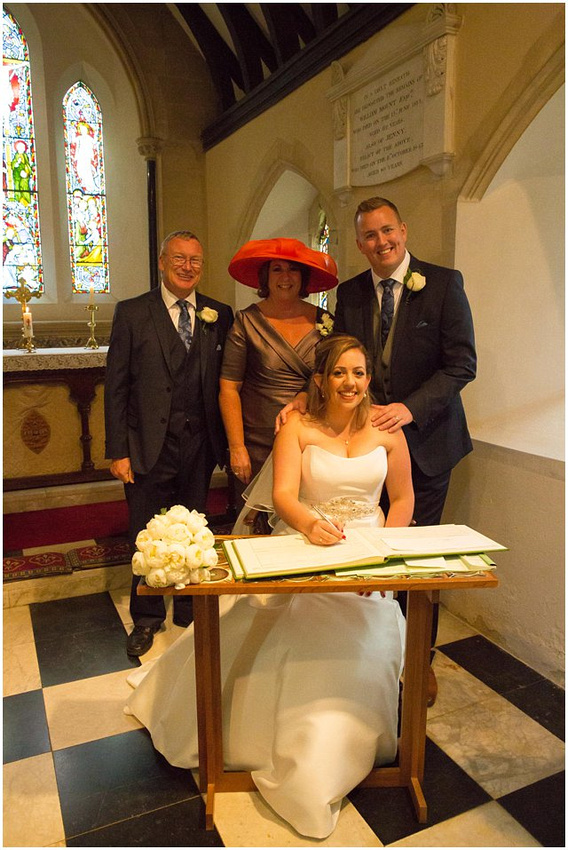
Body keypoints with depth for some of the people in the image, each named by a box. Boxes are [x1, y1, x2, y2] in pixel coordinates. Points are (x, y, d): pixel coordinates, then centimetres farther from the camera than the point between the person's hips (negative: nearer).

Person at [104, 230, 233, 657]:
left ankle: (190, 610, 37)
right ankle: (147, 617, 32)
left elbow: (226, 382, 4)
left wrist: (228, 441, -3)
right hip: (150, 446, -1)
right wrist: (118, 450, -8)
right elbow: (116, 386, -3)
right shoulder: (132, 313, -1)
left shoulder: (220, 316, 4)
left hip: (200, 445, 2)